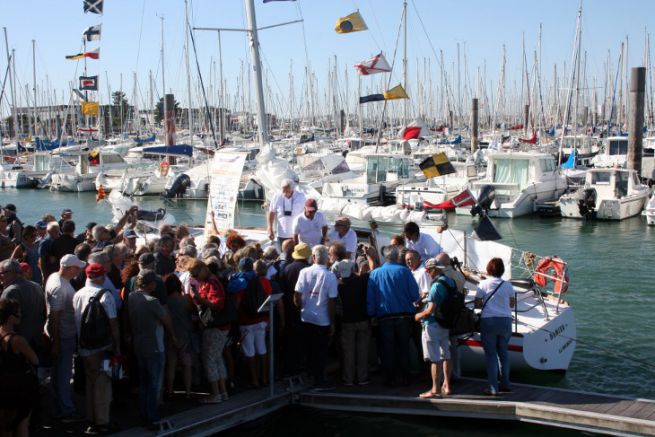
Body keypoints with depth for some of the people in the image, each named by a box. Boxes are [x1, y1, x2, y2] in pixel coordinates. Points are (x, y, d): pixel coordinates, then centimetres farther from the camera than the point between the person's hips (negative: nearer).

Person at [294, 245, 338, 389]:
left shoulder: (304, 272, -7)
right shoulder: (330, 276, -12)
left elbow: (297, 296, -8)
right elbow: (332, 301, -11)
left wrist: (301, 308, 12)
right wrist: (332, 323, -2)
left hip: (306, 318, 3)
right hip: (323, 319, -2)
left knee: (309, 349, 16)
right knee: (321, 350, 9)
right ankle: (319, 380, 14)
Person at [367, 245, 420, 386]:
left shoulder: (375, 274, 0)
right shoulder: (404, 271, -5)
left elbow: (370, 298, 0)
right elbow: (415, 295, -6)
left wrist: (371, 315, 7)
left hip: (384, 317, 1)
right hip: (404, 315, 0)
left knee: (388, 348, 9)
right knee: (404, 347, 11)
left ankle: (390, 378, 10)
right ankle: (405, 378, 15)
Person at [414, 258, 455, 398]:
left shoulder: (437, 285, -19)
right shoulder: (450, 282, 8)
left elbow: (431, 309, -22)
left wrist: (419, 315, -5)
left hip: (433, 325, -9)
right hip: (446, 324, 9)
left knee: (434, 359, -5)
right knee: (445, 356, 14)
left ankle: (435, 390, -1)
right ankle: (446, 386, 22)